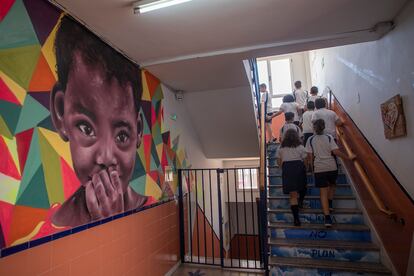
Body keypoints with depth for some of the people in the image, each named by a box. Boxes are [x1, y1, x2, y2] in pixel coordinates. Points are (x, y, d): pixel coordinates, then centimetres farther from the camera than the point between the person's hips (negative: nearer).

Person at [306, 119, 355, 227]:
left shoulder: (310, 140, -2)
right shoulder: (329, 137, -2)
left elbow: (310, 156, 0)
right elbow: (336, 152, -8)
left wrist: (312, 166, 14)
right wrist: (348, 157, 3)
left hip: (319, 168, -1)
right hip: (332, 167, 1)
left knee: (323, 191, 2)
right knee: (332, 184, 31)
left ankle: (327, 217, -3)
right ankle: (330, 204, 29)